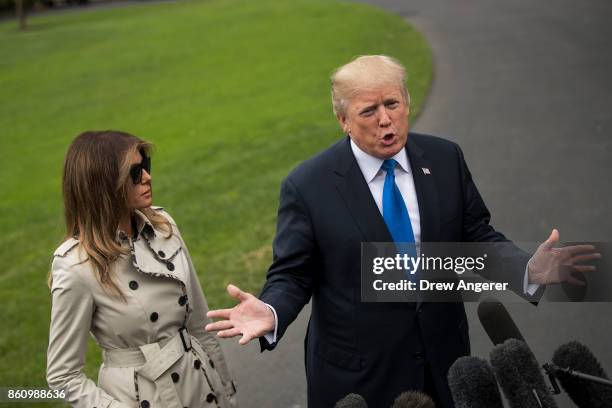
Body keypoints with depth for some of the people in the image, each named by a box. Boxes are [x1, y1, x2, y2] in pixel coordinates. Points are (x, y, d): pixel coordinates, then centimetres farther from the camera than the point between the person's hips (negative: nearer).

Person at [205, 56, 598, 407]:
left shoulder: (445, 158, -4)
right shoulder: (308, 185, -13)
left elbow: (476, 235, 3)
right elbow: (292, 275, -9)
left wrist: (528, 270, -16)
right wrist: (271, 314, -30)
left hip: (444, 356, 3)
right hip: (359, 370, -3)